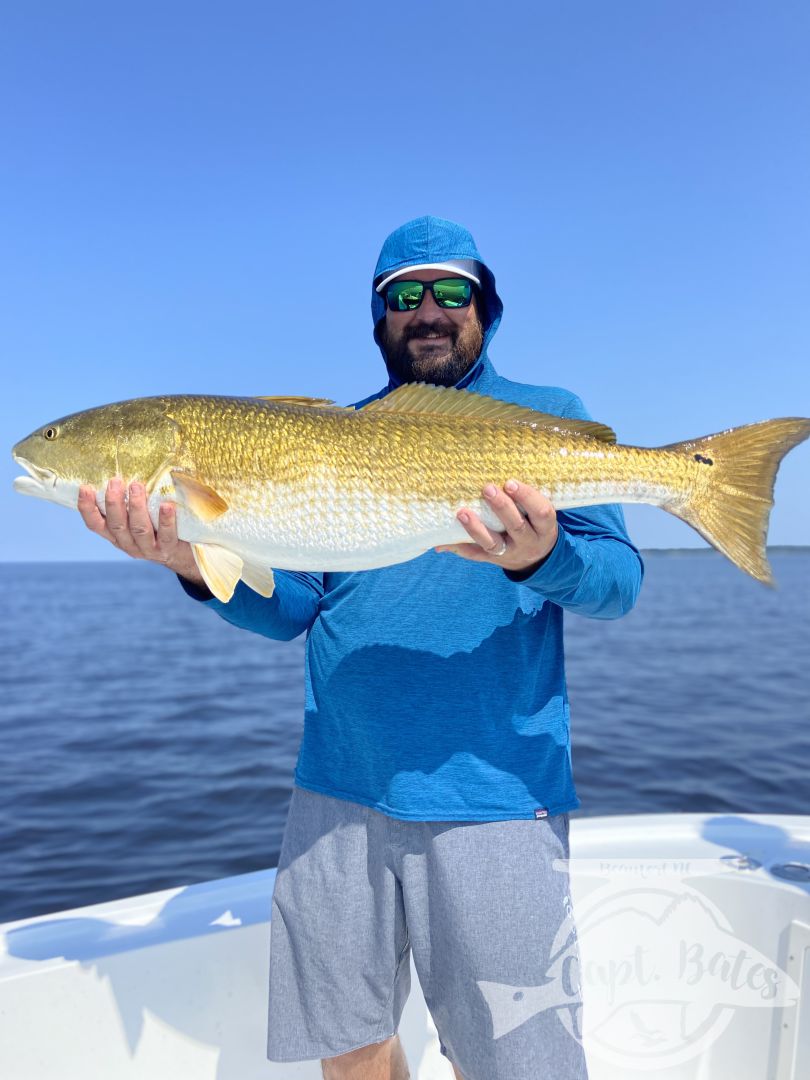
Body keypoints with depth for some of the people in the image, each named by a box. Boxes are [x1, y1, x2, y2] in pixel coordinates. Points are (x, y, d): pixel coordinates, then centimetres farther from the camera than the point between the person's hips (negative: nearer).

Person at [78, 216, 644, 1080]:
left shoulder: (547, 417, 4)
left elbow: (618, 582, -5)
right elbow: (291, 607, 7)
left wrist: (542, 557, -26)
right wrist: (196, 563, -12)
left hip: (492, 792, -3)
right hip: (338, 785, 4)